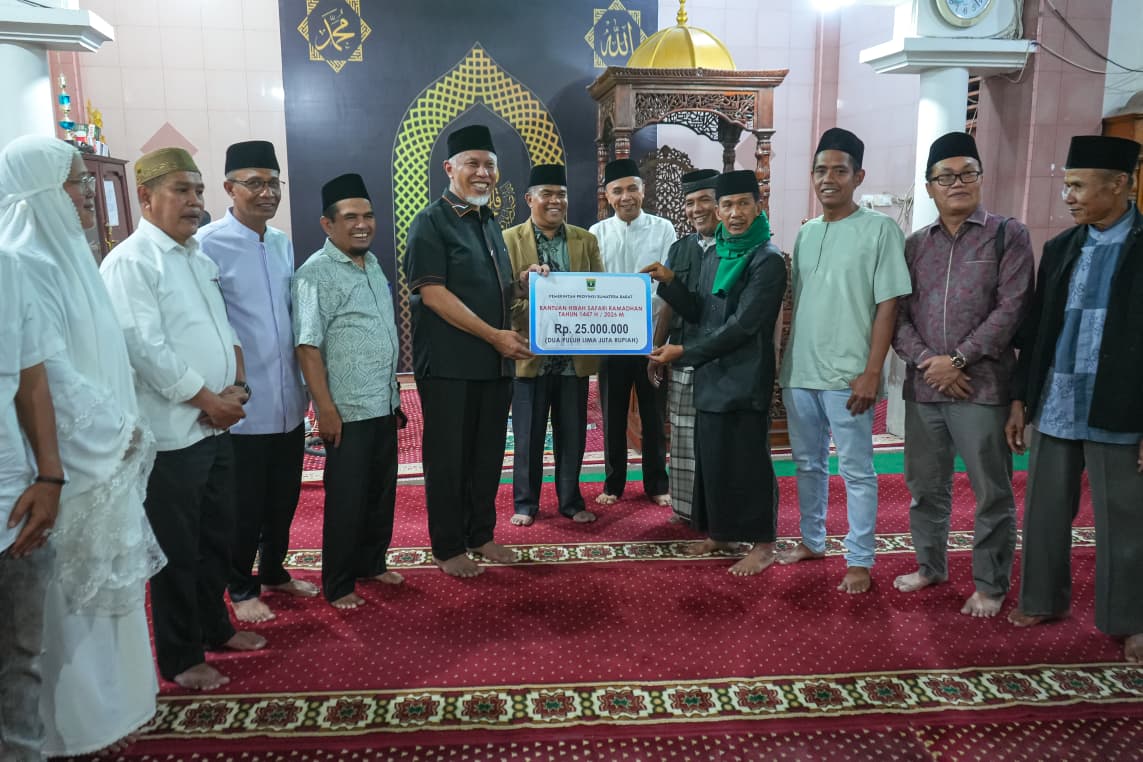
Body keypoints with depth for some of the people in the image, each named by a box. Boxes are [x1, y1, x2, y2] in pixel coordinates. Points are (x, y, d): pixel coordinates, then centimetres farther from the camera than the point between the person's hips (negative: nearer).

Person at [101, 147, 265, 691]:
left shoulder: (198, 256, 13)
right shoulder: (130, 262, -13)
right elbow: (147, 348, -20)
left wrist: (237, 384, 2)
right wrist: (209, 401, -13)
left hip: (216, 426, 8)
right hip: (171, 434, -8)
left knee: (217, 536, 19)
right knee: (178, 549, 5)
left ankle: (215, 626, 38)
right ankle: (180, 658, 21)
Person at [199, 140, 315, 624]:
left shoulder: (282, 243, 8)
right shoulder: (209, 245, -13)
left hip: (288, 402, 6)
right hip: (243, 406, -6)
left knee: (284, 498, 19)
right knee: (245, 506, 9)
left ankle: (273, 572, 39)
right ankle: (241, 589, 29)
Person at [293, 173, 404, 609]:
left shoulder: (373, 264, 11)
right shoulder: (315, 274, -13)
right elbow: (308, 346, -16)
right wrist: (326, 408, -19)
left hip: (384, 403, 7)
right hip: (348, 409, -7)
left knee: (382, 489, 16)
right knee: (346, 497, 3)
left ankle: (371, 563, 33)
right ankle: (338, 584, 19)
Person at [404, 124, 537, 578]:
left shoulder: (489, 222, 16)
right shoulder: (431, 222, -7)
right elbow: (433, 293, -16)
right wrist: (494, 335, -19)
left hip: (495, 361, 7)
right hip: (449, 363, -7)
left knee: (489, 453, 13)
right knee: (448, 456, 4)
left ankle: (481, 534, 29)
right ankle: (448, 548, 17)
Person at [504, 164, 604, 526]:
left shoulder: (586, 240, 10)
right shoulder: (509, 240, 0)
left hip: (574, 354, 3)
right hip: (530, 353, -2)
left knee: (572, 434, 11)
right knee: (528, 435, 7)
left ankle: (571, 501, 26)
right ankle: (525, 503, 23)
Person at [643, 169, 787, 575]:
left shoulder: (768, 260, -13)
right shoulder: (713, 257, 12)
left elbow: (742, 325, -19)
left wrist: (684, 352, -19)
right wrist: (670, 282, -2)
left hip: (745, 378, -7)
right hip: (711, 374, 7)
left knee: (748, 460, 1)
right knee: (711, 457, 14)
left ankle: (763, 544, 16)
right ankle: (719, 532, 30)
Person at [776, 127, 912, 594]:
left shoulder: (879, 230, -5)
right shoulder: (806, 234, 12)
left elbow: (887, 306, -9)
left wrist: (871, 372, -14)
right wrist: (786, 361, 13)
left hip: (847, 376, -6)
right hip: (798, 372, 6)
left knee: (856, 471, 3)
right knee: (807, 463, 16)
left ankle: (860, 561, 15)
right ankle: (812, 541, 32)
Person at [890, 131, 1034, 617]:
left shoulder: (1008, 235, 1)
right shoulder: (915, 245, 11)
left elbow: (1010, 309, -8)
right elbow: (897, 312, 5)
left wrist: (959, 360, -13)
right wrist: (926, 361, -10)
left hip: (982, 386, -3)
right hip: (922, 387, 4)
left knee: (992, 492, 5)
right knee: (925, 486, 14)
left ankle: (990, 584, 20)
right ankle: (930, 565, 33)